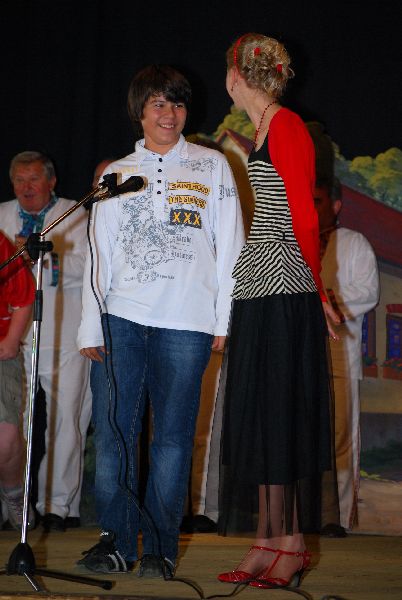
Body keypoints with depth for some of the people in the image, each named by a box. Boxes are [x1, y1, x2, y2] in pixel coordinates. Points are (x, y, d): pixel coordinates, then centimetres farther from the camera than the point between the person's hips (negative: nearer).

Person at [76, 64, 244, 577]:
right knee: (112, 430, -3)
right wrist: (90, 327, 3)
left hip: (186, 323, -2)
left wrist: (226, 319, 0)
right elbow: (100, 255, 12)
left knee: (172, 435, -2)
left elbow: (229, 245, 8)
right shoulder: (116, 175, 16)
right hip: (121, 319, 2)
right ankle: (116, 540, 6)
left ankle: (160, 548, 5)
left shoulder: (211, 166, 11)